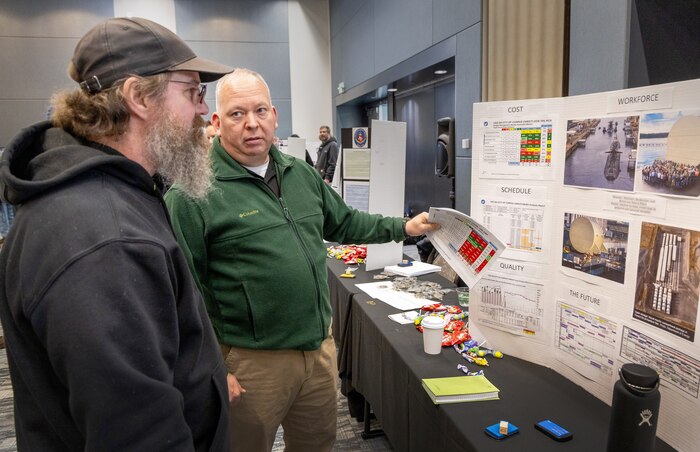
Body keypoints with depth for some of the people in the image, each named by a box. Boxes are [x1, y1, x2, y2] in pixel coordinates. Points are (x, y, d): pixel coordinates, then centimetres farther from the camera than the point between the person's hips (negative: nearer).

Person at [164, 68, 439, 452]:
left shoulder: (302, 175, 7)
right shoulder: (194, 192, -15)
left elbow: (343, 224, 19)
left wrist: (403, 228, 13)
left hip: (321, 346, 6)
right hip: (252, 361, -6)